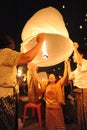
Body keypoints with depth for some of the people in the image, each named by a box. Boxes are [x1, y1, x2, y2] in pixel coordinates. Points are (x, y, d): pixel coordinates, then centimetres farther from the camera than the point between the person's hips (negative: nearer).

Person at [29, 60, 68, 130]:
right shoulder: (46, 84, 1)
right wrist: (34, 70, 0)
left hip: (57, 107, -2)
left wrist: (66, 67, -13)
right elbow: (37, 78, 2)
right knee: (50, 123, 18)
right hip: (48, 107, 2)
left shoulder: (58, 84, -4)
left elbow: (64, 77, -9)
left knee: (59, 123, 12)